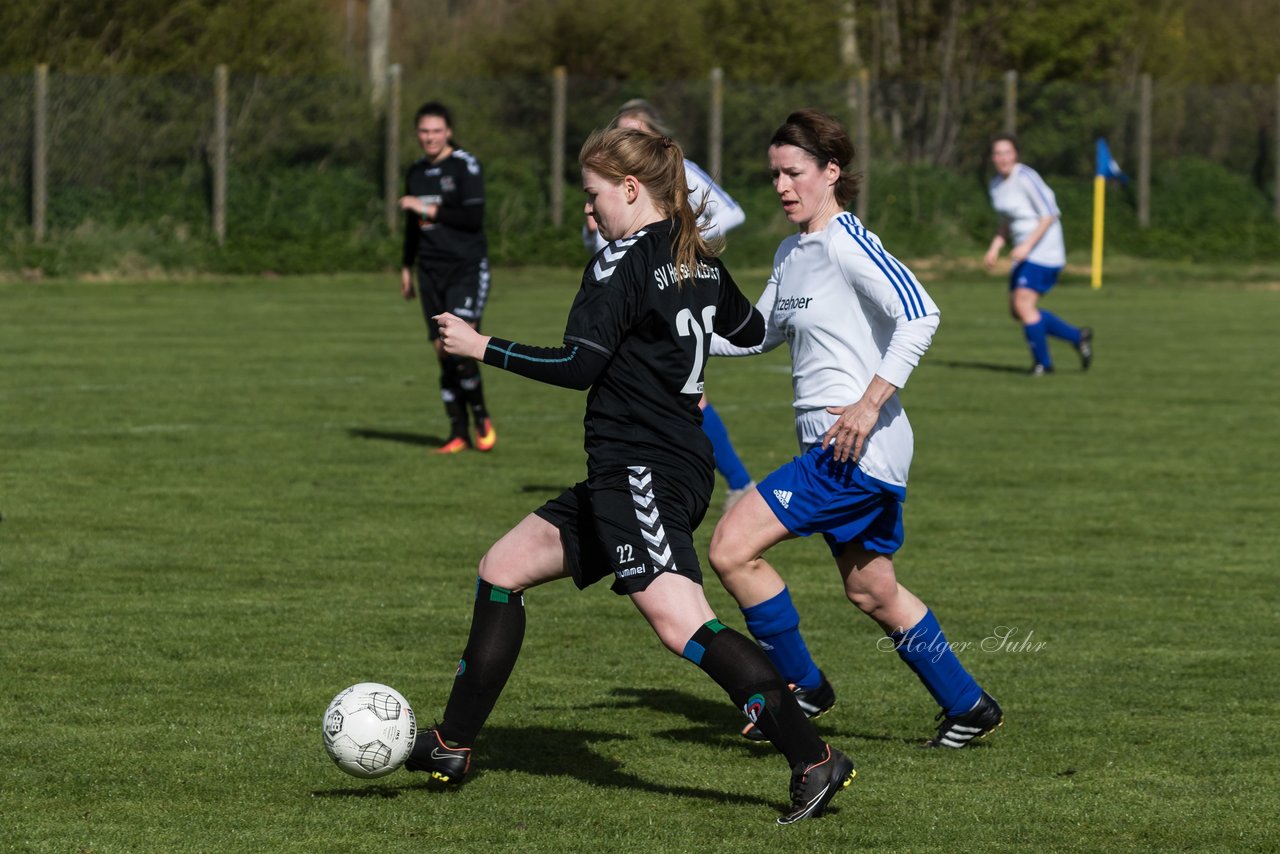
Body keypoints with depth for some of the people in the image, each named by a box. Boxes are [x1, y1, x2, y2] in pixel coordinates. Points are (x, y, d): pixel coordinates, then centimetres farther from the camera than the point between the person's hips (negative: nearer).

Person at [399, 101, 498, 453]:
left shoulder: (465, 165, -6)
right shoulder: (416, 171, 14)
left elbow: (474, 218, -15)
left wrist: (429, 210, -15)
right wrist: (406, 267, 25)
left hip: (467, 268, -6)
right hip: (432, 271, 6)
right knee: (443, 351, 2)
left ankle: (481, 415, 0)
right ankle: (458, 432, 7)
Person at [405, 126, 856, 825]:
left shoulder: (621, 266, -12)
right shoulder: (700, 263, 12)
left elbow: (579, 365, -19)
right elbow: (751, 330, 28)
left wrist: (482, 347, -10)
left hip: (643, 473, -10)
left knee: (680, 623, -22)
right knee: (503, 569, 17)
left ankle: (813, 759, -28)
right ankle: (451, 746, 22)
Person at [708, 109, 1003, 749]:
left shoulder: (846, 243, -14)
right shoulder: (791, 253, 14)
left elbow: (919, 316, -24)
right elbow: (758, 333, 27)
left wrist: (870, 403, -27)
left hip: (856, 448, -10)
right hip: (832, 449, 10)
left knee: (732, 549, -12)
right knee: (871, 593, 19)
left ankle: (803, 687, 1)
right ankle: (968, 705, 30)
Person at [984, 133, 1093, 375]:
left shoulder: (1026, 178, -16)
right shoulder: (996, 185, 11)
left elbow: (1049, 214, -18)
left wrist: (1027, 245, -23)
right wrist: (995, 248, 8)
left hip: (1044, 251, -9)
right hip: (1025, 254, 9)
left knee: (1024, 304, -14)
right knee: (1017, 310, 7)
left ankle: (1042, 362, 1)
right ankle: (1078, 337, 18)